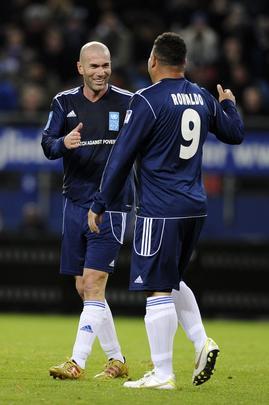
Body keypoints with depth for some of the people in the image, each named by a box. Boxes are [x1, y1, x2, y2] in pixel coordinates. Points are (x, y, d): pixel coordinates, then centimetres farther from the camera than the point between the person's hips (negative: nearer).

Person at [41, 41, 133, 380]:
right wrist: (63, 143, -21)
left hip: (111, 204, -4)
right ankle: (116, 360, 20)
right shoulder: (64, 102, 6)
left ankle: (77, 362, -15)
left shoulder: (127, 102, -1)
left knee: (93, 285, -13)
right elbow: (47, 145, -1)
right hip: (75, 202, 4)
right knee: (84, 289, 8)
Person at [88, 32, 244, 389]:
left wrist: (99, 205, -2)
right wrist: (229, 105, 45)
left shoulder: (148, 100, -11)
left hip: (161, 211, -7)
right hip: (195, 208, 7)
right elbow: (235, 134, 24)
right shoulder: (203, 98, 8)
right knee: (172, 280, 22)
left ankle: (162, 374, -4)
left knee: (158, 289, -4)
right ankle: (202, 343, 7)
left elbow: (122, 157, -9)